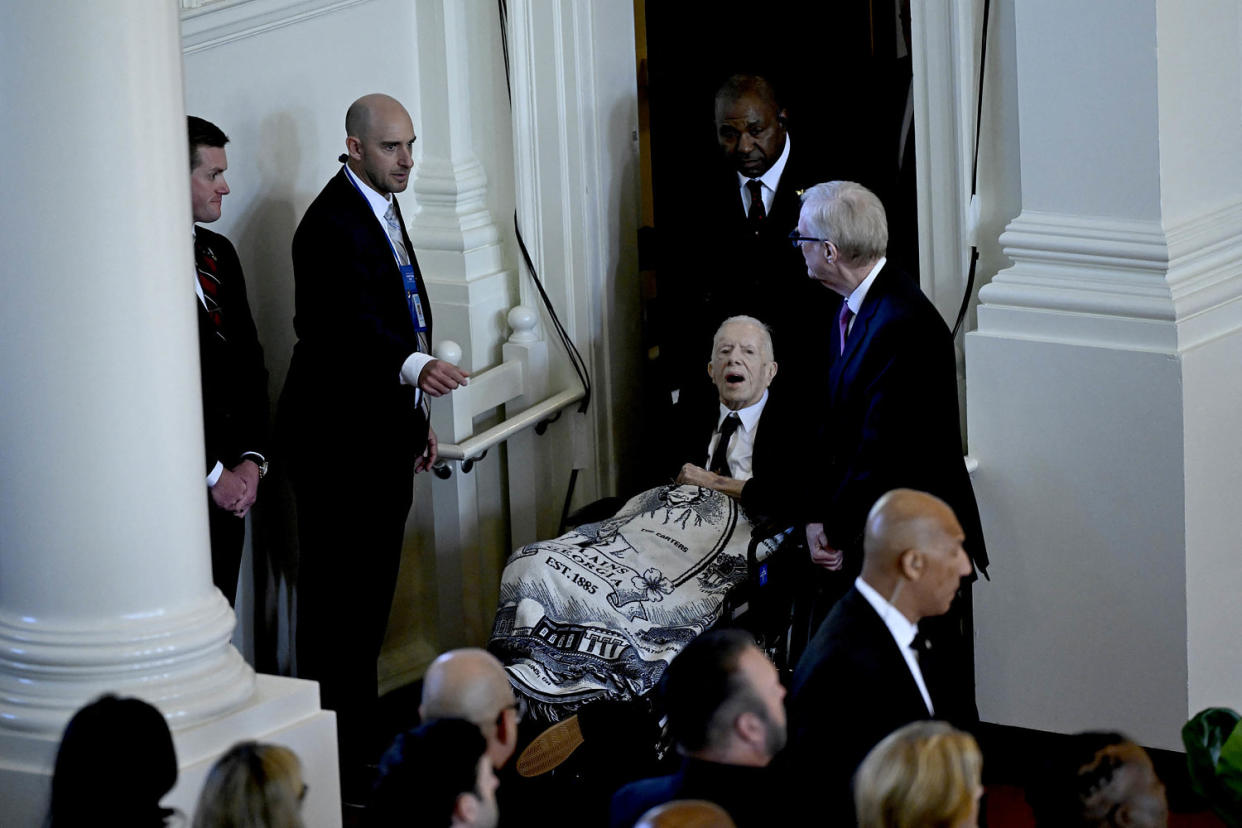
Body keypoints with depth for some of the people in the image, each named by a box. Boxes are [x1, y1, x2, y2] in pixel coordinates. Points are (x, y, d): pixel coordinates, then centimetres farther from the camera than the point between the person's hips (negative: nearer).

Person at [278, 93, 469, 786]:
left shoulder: (384, 209, 15)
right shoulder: (333, 222, -18)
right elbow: (353, 322, -31)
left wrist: (417, 417, 23)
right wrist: (415, 367, -48)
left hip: (384, 431, 10)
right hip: (340, 436, -10)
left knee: (371, 591, 15)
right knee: (338, 591, -7)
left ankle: (363, 737, 23)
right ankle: (338, 753, -4)